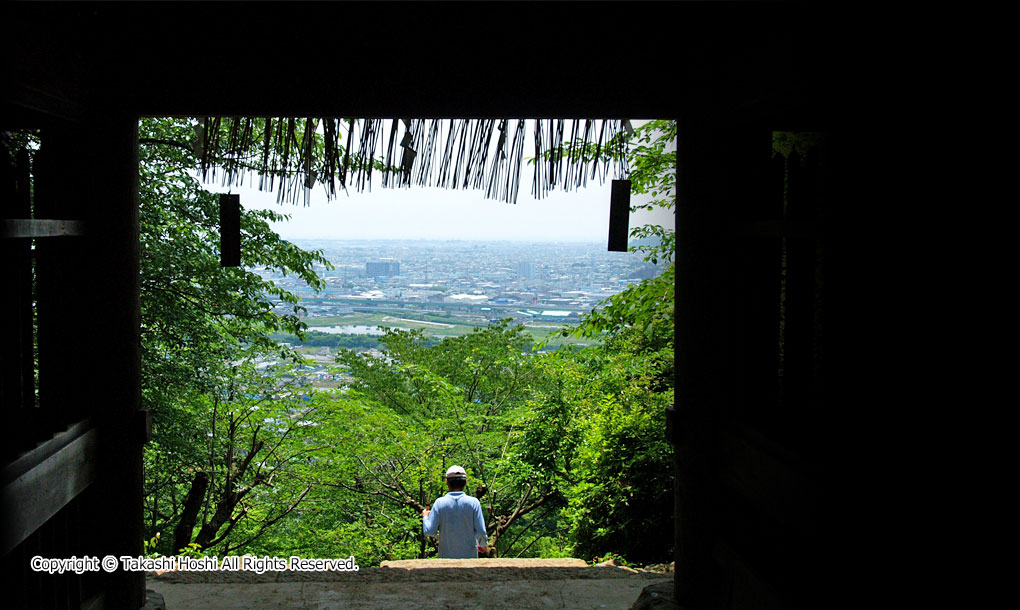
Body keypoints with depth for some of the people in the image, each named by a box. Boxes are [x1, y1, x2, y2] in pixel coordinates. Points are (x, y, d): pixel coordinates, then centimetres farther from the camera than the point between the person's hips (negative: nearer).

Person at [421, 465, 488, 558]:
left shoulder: (440, 503, -5)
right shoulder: (473, 503, -6)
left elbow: (429, 531, -5)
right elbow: (481, 532, -6)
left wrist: (425, 517, 15)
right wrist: (483, 544, 15)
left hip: (446, 556, 0)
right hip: (469, 556, 0)